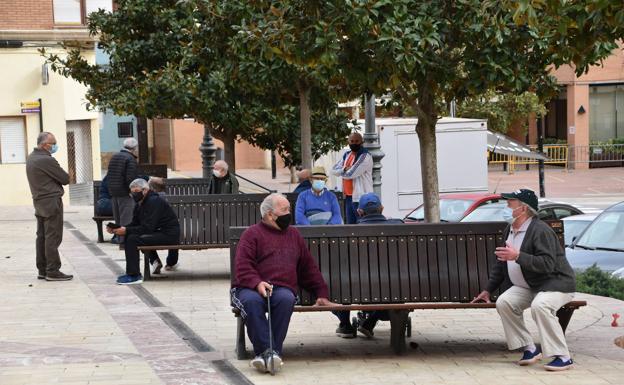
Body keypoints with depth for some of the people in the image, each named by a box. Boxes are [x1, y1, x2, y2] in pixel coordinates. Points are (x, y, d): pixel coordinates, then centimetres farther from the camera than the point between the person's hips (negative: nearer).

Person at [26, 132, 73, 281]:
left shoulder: (31, 158, 11)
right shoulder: (46, 160, -19)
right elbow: (66, 179, -12)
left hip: (39, 201, 10)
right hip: (52, 201, -10)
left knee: (42, 236, 12)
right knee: (53, 237, -6)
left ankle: (42, 270, 16)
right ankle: (52, 271, -6)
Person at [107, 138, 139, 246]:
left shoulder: (114, 157, 15)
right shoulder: (130, 159, -12)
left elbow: (109, 175, 16)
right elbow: (130, 178, -20)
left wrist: (111, 189, 17)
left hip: (114, 192, 8)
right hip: (125, 193, -8)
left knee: (118, 217, 14)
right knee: (126, 217, -6)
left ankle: (120, 239, 19)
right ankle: (124, 241, -8)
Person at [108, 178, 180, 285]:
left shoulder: (154, 201, -17)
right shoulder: (140, 204, 14)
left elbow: (148, 228, -24)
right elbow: (134, 224, 11)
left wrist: (126, 231, -26)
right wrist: (116, 229, -4)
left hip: (169, 235, -10)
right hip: (158, 232, 10)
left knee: (132, 239, -22)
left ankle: (134, 275, -19)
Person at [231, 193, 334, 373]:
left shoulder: (294, 235, 25)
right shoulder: (252, 234, 9)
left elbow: (309, 267, 29)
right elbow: (242, 266, -3)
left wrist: (321, 294, 23)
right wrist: (257, 283, -21)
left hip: (283, 289, 3)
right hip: (251, 289, -3)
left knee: (286, 299, -35)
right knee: (252, 301, -39)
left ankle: (273, 351, -36)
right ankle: (266, 350, -41)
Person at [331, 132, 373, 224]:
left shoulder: (365, 156, -11)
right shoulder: (347, 155, 16)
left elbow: (350, 174, -18)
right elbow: (334, 170, 9)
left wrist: (341, 172, 2)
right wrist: (345, 169, -10)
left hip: (360, 197, -9)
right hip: (348, 196, 9)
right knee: (350, 224, 11)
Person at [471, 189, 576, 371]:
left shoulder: (540, 230, -18)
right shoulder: (510, 230, 10)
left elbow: (547, 264, -29)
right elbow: (502, 262, 20)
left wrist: (517, 256, -35)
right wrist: (488, 290, 20)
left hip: (556, 283, -8)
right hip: (528, 286, 8)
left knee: (539, 305, -36)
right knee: (503, 302, -15)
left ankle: (562, 357, -29)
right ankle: (529, 349, -6)